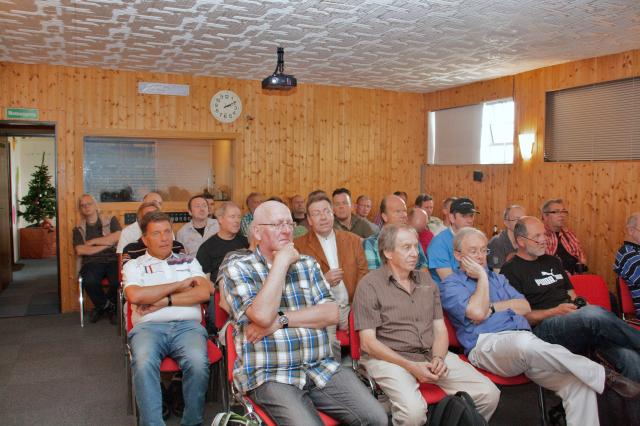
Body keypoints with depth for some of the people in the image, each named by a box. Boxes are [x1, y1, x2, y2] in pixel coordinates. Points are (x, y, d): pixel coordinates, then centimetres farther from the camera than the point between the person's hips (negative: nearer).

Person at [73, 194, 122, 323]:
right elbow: (80, 250, 0)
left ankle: (102, 307, 2)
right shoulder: (79, 229, 16)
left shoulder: (111, 220, 14)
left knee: (119, 281, -32)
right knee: (89, 281, -34)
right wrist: (106, 244, -4)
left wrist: (93, 241, -1)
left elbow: (117, 237, -4)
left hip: (113, 259, 0)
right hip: (92, 262, 1)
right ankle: (108, 306, -2)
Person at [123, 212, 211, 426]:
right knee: (144, 364, -35)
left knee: (198, 363, -31)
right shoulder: (133, 265, 17)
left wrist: (165, 301, -4)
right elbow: (135, 296, -5)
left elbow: (204, 293, 5)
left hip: (187, 324, 1)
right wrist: (179, 285, 0)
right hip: (149, 326, 0)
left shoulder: (189, 261, 22)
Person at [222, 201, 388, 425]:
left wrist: (281, 320, -12)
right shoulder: (238, 269, -1)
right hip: (270, 375, -4)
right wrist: (281, 262, -11)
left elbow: (331, 313, 0)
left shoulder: (308, 264, 12)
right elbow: (262, 316, -18)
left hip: (322, 368, 4)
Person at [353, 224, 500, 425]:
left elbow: (440, 329, 13)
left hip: (432, 355, 6)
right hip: (388, 358, -5)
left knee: (489, 394, -10)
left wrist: (439, 358, -9)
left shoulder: (426, 280, 14)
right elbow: (368, 342, -9)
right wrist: (411, 366, -18)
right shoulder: (369, 285, -4)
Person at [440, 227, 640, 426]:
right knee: (524, 342, -40)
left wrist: (492, 307, 1)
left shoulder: (497, 278, 29)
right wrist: (482, 276, 2)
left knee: (579, 384, -18)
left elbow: (525, 307, 16)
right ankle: (602, 374, -26)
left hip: (526, 342, 6)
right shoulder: (450, 284, 8)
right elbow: (477, 312, -10)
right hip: (487, 345, -6)